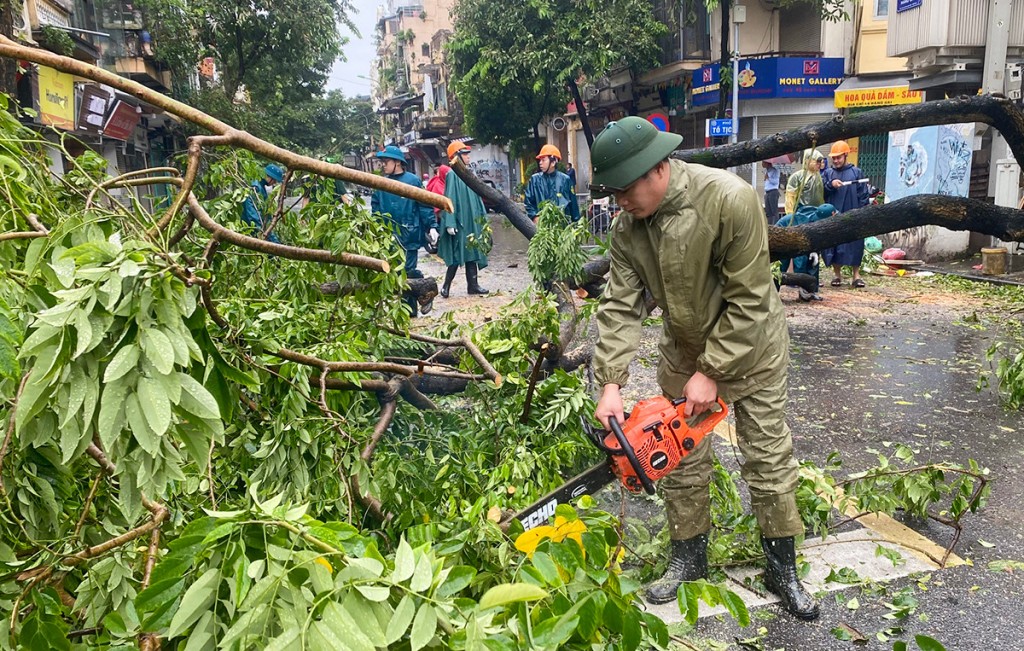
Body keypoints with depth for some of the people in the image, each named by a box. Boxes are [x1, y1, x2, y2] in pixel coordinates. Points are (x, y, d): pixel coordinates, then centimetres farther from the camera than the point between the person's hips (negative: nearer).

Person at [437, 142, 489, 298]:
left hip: (472, 220, 8)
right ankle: (446, 285, 5)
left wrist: (482, 217, 17)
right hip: (460, 220, -8)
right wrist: (450, 223, -21)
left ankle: (473, 285, 13)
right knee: (458, 255, -6)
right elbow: (450, 199, -16)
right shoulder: (452, 174, -10)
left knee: (472, 252, 8)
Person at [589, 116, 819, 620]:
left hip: (751, 347, -4)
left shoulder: (730, 199, -30)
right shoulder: (627, 226, -14)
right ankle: (688, 558, 28)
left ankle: (782, 568, 23)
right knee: (681, 460, 10)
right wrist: (610, 382, -24)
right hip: (683, 350, 5)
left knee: (769, 457, 5)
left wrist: (712, 373, -24)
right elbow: (621, 305, -15)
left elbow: (749, 299, -27)